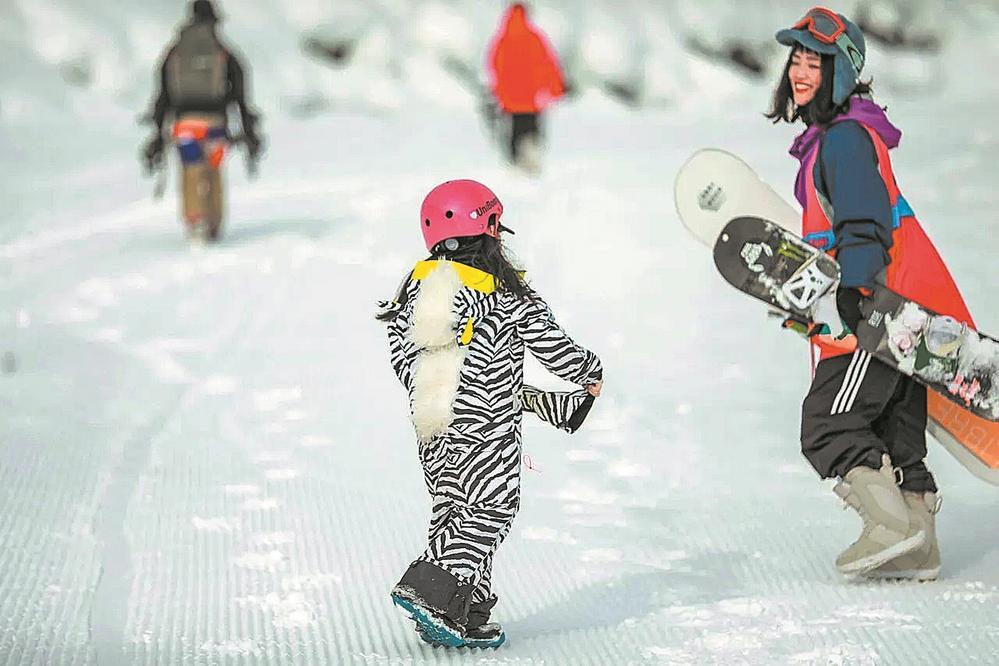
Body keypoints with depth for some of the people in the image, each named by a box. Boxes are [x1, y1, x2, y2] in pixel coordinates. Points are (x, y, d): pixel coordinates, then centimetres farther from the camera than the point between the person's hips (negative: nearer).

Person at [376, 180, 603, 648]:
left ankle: (465, 618, 12)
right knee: (490, 511, -3)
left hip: (431, 429, 7)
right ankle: (427, 589, -18)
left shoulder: (416, 287, 7)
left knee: (452, 511, 13)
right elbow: (549, 343, -2)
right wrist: (590, 373, 17)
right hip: (486, 425, -7)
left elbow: (403, 361, 11)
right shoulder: (504, 292, -8)